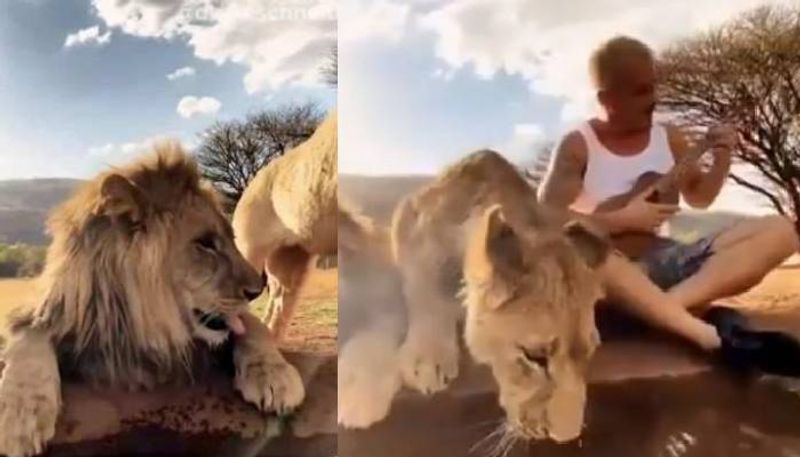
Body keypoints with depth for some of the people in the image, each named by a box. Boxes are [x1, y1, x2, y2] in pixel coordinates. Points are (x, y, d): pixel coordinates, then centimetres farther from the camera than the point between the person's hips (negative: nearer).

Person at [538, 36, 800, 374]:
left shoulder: (669, 137, 9)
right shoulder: (578, 147, -6)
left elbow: (698, 198, 22)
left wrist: (722, 161, 2)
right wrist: (623, 219, -17)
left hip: (665, 261, 6)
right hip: (617, 269, -5)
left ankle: (671, 304, -30)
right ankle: (714, 336, -40)